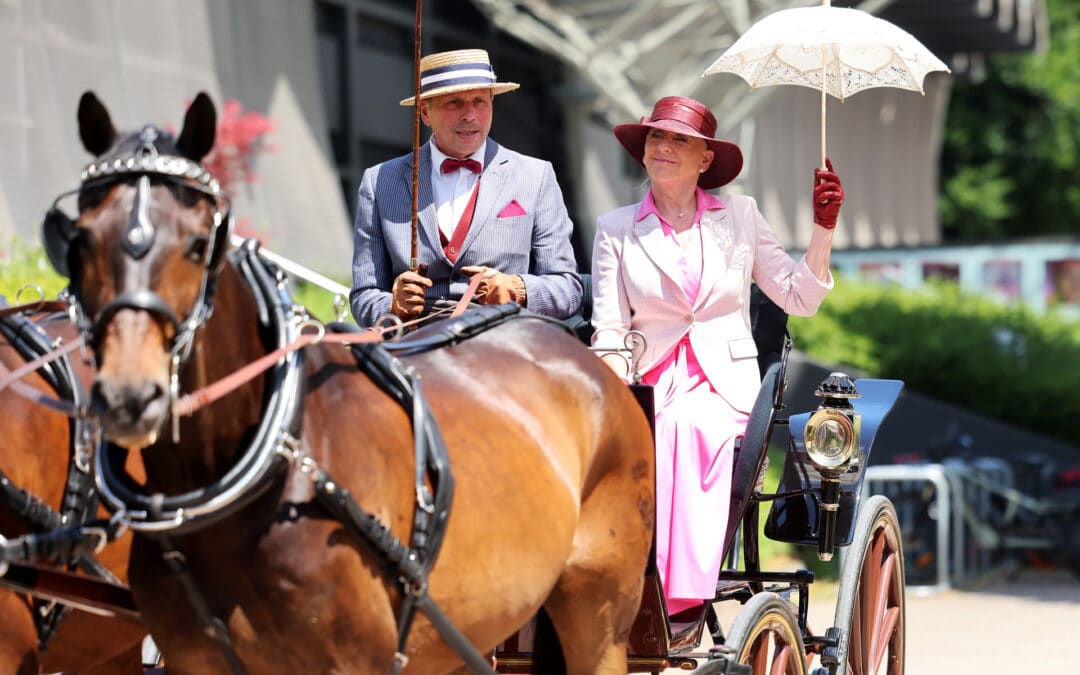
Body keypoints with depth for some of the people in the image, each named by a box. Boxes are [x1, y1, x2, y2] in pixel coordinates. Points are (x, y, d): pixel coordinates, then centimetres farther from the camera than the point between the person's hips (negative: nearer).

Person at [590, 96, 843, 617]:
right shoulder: (616, 229, 11)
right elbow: (609, 330, 4)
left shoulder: (740, 217, 12)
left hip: (726, 384, 0)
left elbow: (799, 299, 12)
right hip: (652, 384, 0)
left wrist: (823, 228, 2)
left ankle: (676, 598, -39)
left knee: (684, 425, -35)